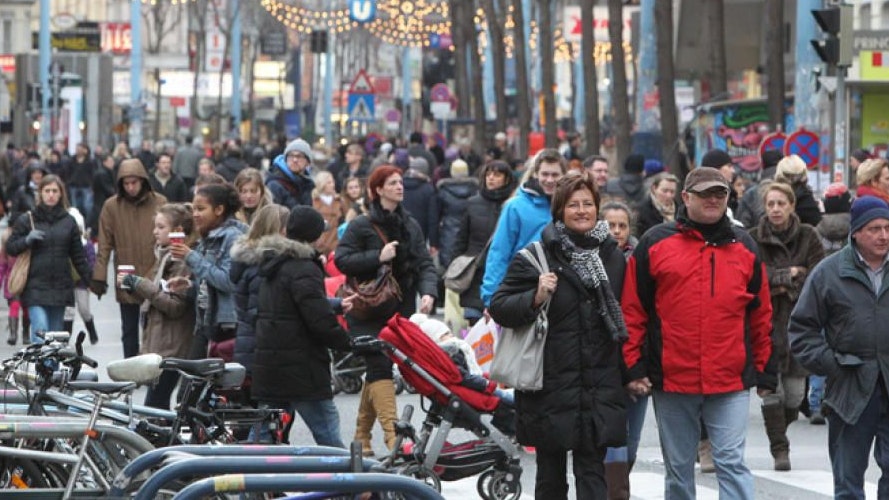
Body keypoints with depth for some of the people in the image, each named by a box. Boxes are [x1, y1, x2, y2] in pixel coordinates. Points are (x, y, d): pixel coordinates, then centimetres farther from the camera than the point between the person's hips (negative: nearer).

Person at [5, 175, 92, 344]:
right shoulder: (27, 219, 4)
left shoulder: (68, 221, 11)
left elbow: (78, 256, 14)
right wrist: (27, 240, -13)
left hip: (60, 288, 3)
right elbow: (10, 248, 5)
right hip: (36, 287, -3)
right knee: (40, 334, -16)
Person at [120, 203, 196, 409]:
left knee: (154, 405, -12)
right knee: (158, 406, 10)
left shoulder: (184, 261, -13)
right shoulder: (166, 257, 17)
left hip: (171, 348, -10)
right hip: (157, 344, 10)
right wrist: (134, 287, 4)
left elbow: (175, 305, -19)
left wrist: (141, 285, -17)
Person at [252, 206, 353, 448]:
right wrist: (350, 342, -9)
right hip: (301, 371, -9)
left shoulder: (272, 264, 15)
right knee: (329, 439, -6)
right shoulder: (304, 269, -14)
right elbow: (320, 321, -21)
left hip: (266, 366, 9)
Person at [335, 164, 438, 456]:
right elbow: (342, 259, -12)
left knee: (376, 372, 10)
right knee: (380, 368, -15)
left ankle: (362, 437, 20)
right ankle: (392, 435, -24)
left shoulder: (410, 226, 11)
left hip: (401, 312, 5)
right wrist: (378, 257, -21)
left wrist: (428, 292, -14)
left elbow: (425, 264, 4)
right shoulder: (361, 226, -5)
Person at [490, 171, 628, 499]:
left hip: (600, 386, 2)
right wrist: (536, 298, -21)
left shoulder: (612, 257, 10)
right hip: (551, 385, -2)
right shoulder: (537, 256, -2)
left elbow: (624, 316, 21)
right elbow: (499, 307, -4)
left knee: (592, 471, -3)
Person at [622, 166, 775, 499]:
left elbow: (761, 314, 12)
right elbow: (632, 310, 2)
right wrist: (634, 367, -3)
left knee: (732, 463, -7)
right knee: (678, 469, 11)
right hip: (671, 381, 0)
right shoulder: (655, 244, 3)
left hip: (731, 384, 0)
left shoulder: (744, 247, 9)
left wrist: (765, 372, 11)